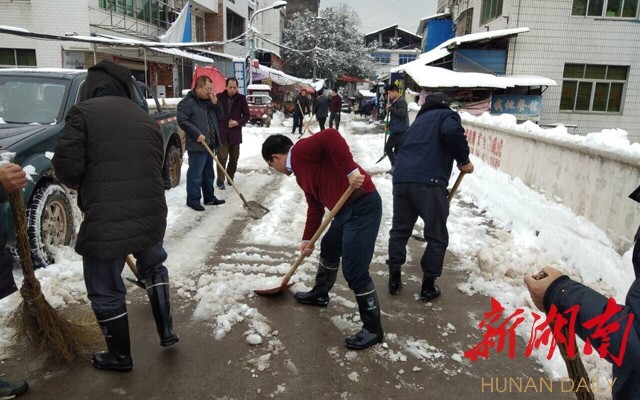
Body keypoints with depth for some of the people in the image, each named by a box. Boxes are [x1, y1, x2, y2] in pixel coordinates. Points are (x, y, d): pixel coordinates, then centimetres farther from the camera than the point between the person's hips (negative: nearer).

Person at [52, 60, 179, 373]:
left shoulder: (83, 112, -3)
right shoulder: (147, 119, 13)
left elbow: (67, 164, -10)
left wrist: (75, 183, 12)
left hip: (105, 221, -5)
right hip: (151, 214, 6)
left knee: (106, 292, 14)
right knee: (153, 267, 31)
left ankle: (120, 356, 30)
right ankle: (166, 331, 36)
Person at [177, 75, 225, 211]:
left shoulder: (209, 101, 16)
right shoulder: (187, 102, -10)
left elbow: (219, 116, 16)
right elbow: (182, 120, -17)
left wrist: (215, 103, -2)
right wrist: (197, 134, -21)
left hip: (210, 144, 9)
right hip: (197, 146, -8)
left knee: (208, 173, 16)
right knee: (195, 174, -4)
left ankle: (209, 197, 26)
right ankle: (193, 200, 5)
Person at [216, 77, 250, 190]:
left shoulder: (241, 99, 0)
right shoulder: (219, 97, -3)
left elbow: (247, 115, 6)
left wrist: (238, 122, -10)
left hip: (235, 133, 2)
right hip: (221, 133, -2)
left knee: (234, 158, 10)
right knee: (222, 158, -5)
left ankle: (230, 178, 26)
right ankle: (220, 181, 3)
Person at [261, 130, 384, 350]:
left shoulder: (301, 150, -10)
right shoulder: (300, 172, 19)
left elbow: (331, 136, -28)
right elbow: (315, 206, 22)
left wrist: (351, 169, -30)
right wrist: (307, 239, 21)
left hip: (363, 206, -11)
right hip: (346, 209, 11)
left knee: (354, 271, -6)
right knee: (329, 249, 27)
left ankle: (373, 329, 10)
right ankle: (319, 294, 50)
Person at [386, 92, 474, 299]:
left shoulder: (419, 120, 32)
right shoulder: (447, 115, 12)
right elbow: (453, 133, -13)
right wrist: (464, 160, 1)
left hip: (401, 179, 6)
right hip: (429, 182, -6)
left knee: (399, 230, 20)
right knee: (437, 237, 10)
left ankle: (394, 279, 28)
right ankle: (428, 286, 18)